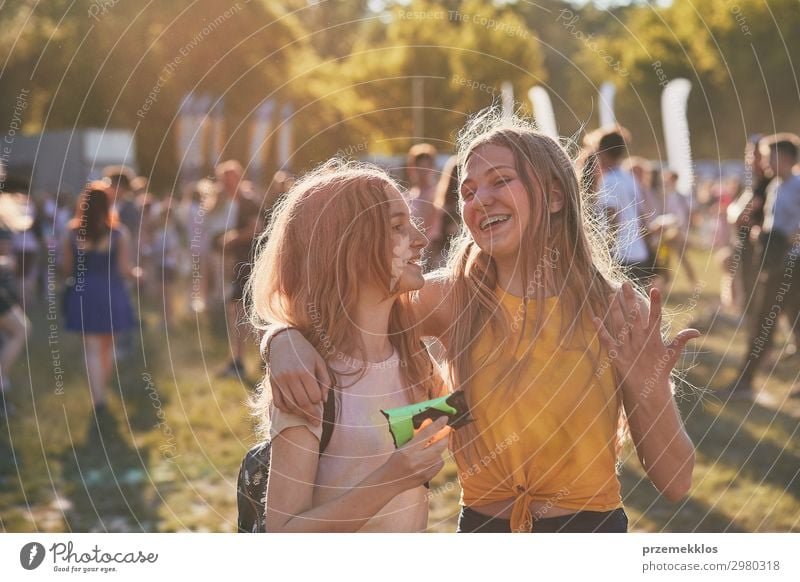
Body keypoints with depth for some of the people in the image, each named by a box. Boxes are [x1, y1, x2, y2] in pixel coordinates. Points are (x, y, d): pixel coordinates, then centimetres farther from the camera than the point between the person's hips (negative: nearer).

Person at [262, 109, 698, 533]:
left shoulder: (619, 310, -11)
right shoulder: (452, 297, -8)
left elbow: (675, 483, -10)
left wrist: (649, 388, -27)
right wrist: (286, 340, -27)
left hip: (593, 530, -1)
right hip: (479, 527, 2)